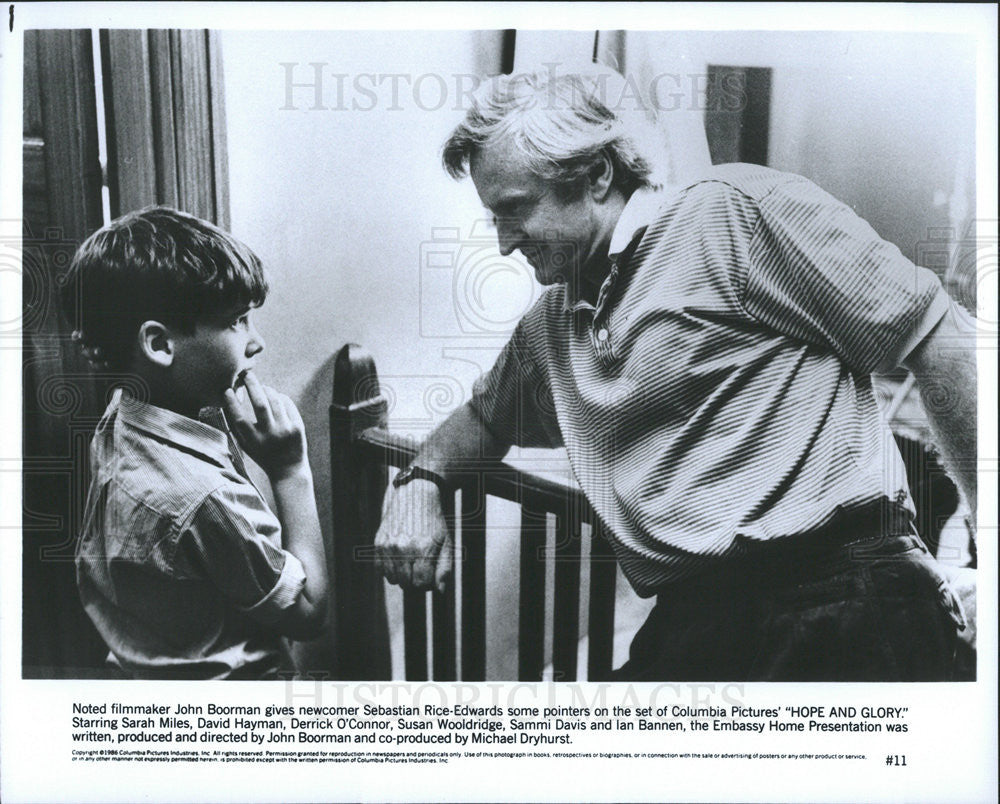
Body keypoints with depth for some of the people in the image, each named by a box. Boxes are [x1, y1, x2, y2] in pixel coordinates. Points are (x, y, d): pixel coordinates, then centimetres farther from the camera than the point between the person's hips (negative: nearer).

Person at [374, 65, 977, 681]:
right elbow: (485, 417, 37)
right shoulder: (547, 328, 20)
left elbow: (942, 340, -4)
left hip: (841, 601, -4)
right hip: (686, 623, 5)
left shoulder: (740, 211, -2)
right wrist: (420, 482, 15)